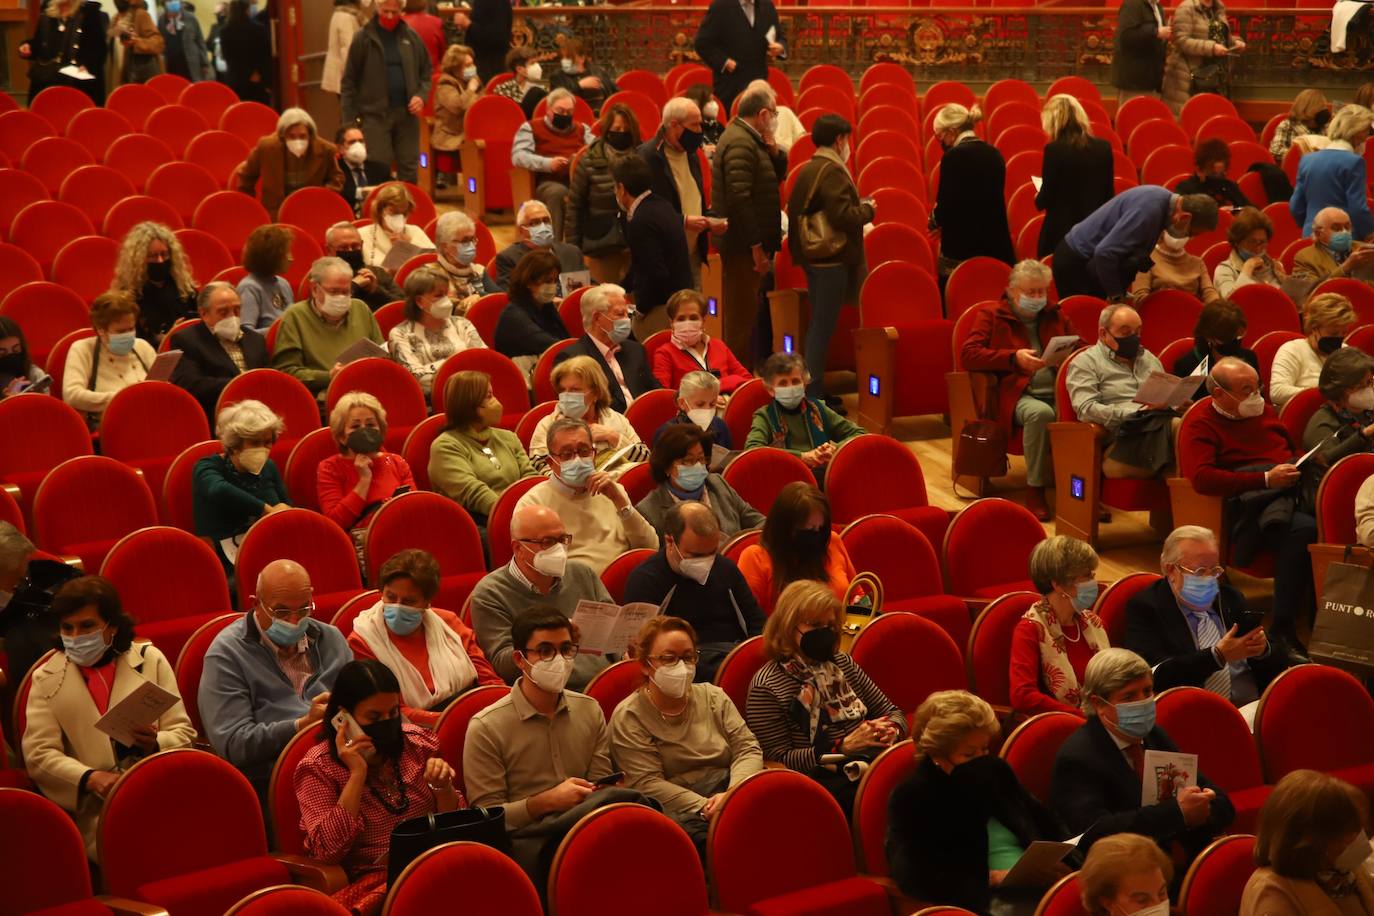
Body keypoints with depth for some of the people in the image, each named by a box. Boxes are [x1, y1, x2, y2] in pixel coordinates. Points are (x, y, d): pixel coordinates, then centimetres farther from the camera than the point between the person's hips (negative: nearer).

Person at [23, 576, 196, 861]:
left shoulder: (150, 660, 14)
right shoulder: (46, 678, 13)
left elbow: (183, 731, 11)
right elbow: (39, 753, 4)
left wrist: (157, 744, -13)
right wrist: (90, 778, -15)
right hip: (94, 809, -1)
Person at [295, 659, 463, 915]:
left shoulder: (415, 742, 10)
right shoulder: (318, 768, 0)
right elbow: (326, 851, -11)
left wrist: (443, 787, -7)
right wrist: (357, 774, -14)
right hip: (372, 879, -4)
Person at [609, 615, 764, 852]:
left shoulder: (713, 697, 19)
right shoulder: (628, 717, 5)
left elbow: (748, 749, 10)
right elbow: (647, 783, -6)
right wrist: (704, 807, -18)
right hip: (678, 811, -4)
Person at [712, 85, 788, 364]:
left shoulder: (749, 138, 13)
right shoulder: (741, 143, -19)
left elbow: (779, 175, 23)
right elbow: (740, 198, -26)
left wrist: (774, 152, 1)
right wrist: (756, 246, -24)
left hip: (745, 244, 11)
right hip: (742, 245, -11)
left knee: (744, 315, 17)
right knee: (742, 315, -5)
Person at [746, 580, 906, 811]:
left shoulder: (842, 662, 19)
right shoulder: (766, 686, -1)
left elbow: (892, 712, 23)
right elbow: (778, 760, -5)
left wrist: (892, 731, -2)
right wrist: (844, 746, -14)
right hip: (823, 782, -6)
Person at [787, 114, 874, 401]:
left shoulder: (807, 169, 12)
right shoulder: (832, 171, -16)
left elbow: (795, 211, 17)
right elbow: (843, 216, -23)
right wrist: (868, 209, -6)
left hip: (812, 256, 10)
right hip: (831, 259, -10)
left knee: (818, 324, 16)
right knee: (823, 327, -5)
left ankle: (813, 387, 22)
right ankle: (813, 391, -2)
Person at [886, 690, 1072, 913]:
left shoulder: (995, 769, 19)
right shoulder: (909, 799, 0)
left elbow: (1044, 824, 24)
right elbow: (915, 878, -12)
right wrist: (990, 878, -17)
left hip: (1041, 885, 7)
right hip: (979, 900, -7)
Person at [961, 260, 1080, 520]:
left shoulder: (1056, 315, 24)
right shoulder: (991, 316, 12)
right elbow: (968, 354, -1)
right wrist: (1014, 358, -13)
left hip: (1059, 391, 4)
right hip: (1018, 394, -4)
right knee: (1040, 413, -39)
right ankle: (1035, 491, -25)